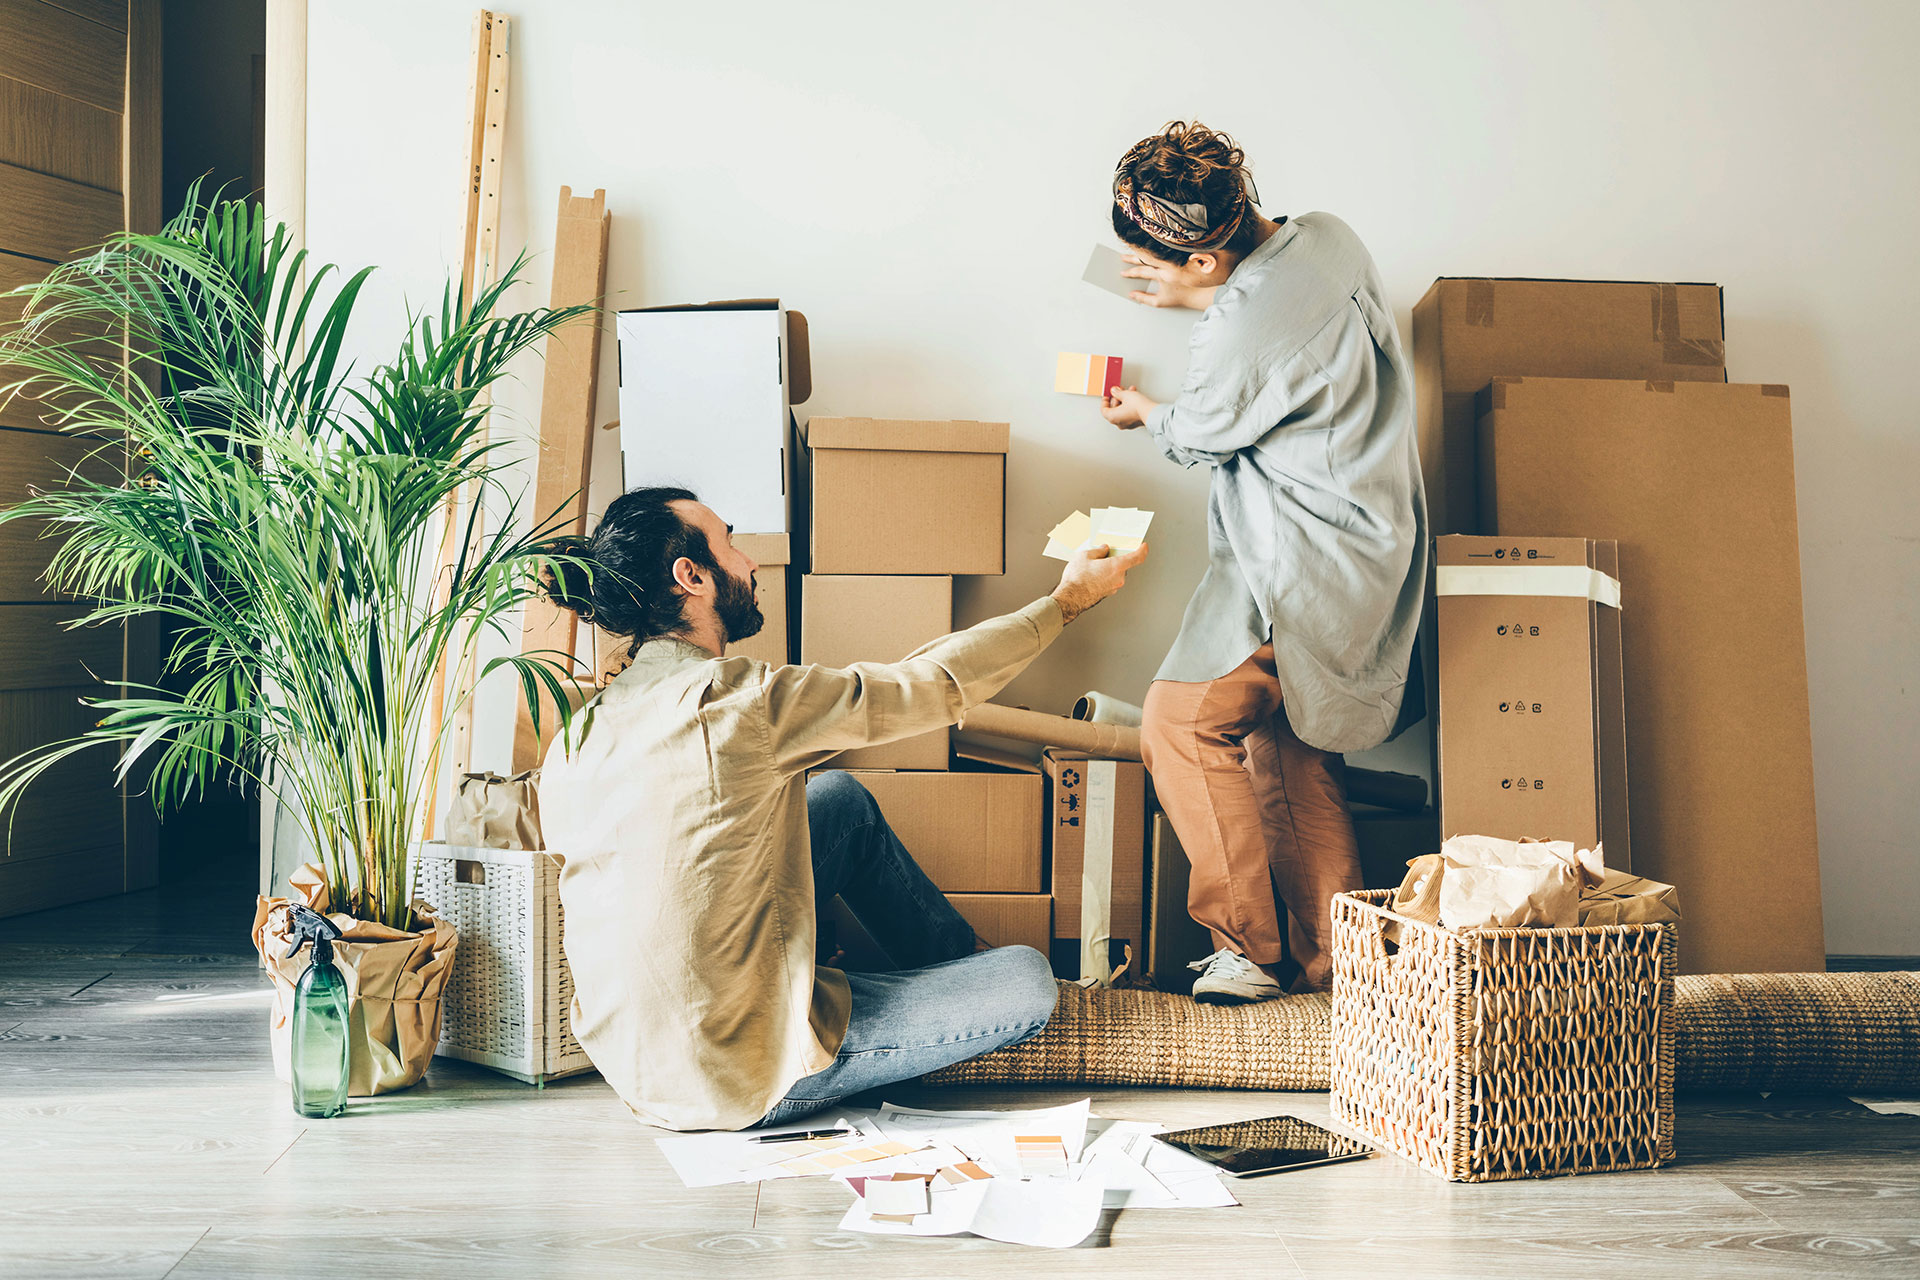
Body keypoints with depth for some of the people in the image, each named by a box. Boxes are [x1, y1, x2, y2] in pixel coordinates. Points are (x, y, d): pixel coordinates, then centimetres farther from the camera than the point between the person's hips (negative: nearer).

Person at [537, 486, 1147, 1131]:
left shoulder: (578, 735, 0)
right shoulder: (733, 700, -22)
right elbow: (937, 685, -12)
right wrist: (1066, 600, 2)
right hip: (731, 1088, -8)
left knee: (843, 798, 19)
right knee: (1029, 980, 0)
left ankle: (960, 965, 32)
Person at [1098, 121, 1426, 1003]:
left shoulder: (1234, 343, -25)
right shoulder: (1329, 239, 0)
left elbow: (1199, 438, -3)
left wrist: (1143, 415, 18)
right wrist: (1205, 302, 27)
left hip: (1306, 566, -10)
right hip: (1376, 542, 10)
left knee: (1183, 722, -4)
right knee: (1289, 741, 16)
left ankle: (1246, 950, 3)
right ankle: (1333, 956, 21)